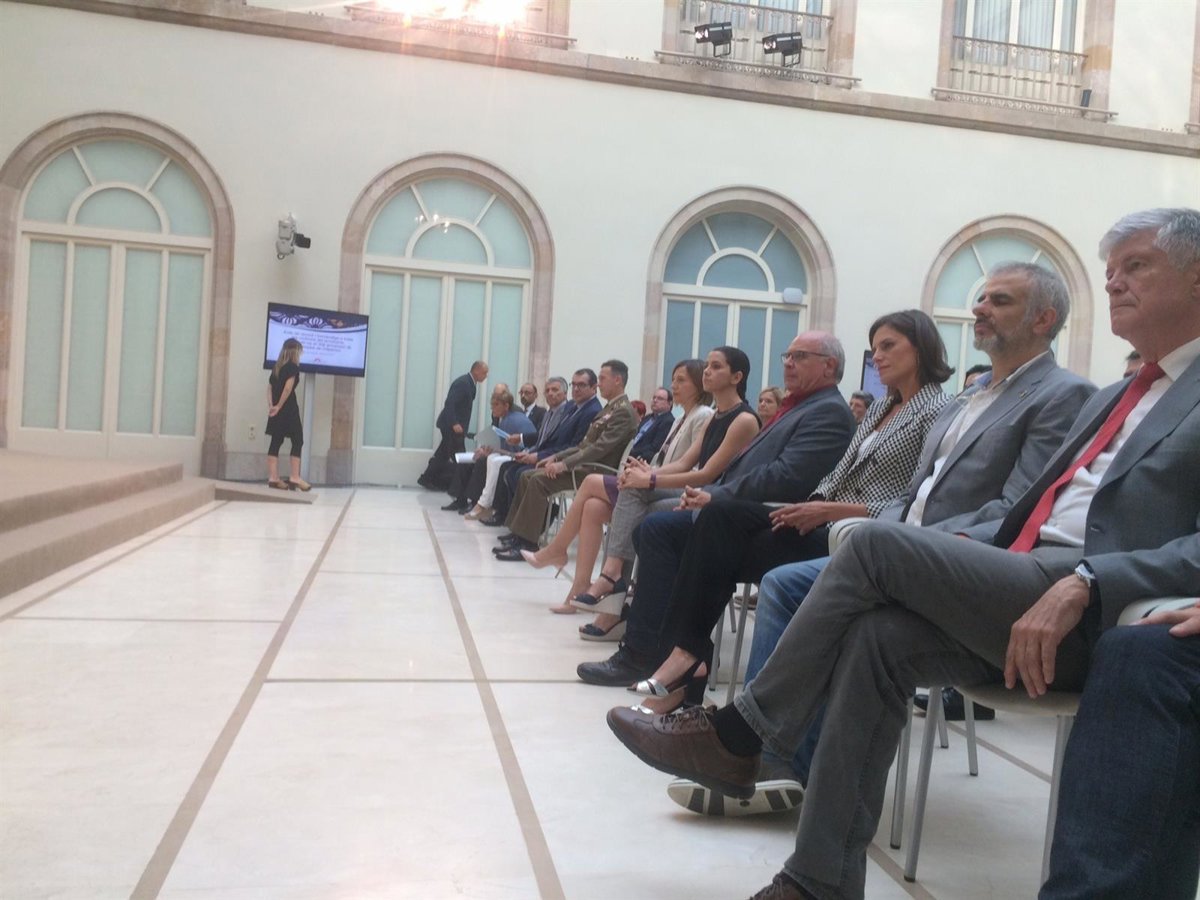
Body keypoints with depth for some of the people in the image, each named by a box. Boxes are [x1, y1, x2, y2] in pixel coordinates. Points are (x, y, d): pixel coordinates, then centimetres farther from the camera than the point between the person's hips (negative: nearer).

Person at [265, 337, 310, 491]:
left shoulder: (276, 367, 15)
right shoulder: (293, 367, -7)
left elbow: (270, 387, 7)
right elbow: (288, 388, -18)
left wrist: (271, 406, -2)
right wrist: (279, 406, -12)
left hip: (276, 411, 7)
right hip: (288, 410, -7)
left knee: (276, 442, 6)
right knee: (297, 441, 0)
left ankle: (273, 478, 4)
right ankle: (295, 478, -2)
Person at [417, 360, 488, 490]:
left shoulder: (469, 383, 12)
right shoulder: (462, 382, -18)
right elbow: (449, 403, -25)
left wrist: (461, 427, 15)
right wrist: (454, 424, -30)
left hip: (455, 425, 10)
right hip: (451, 425, -10)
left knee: (443, 454, 13)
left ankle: (427, 479, 20)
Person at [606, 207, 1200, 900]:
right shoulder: (1113, 399, 26)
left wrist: (1083, 584, -27)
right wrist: (953, 544, 8)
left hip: (1100, 612, -7)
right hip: (1021, 589, 7)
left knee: (878, 544, -20)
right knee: (879, 637, -20)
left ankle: (737, 736, -7)